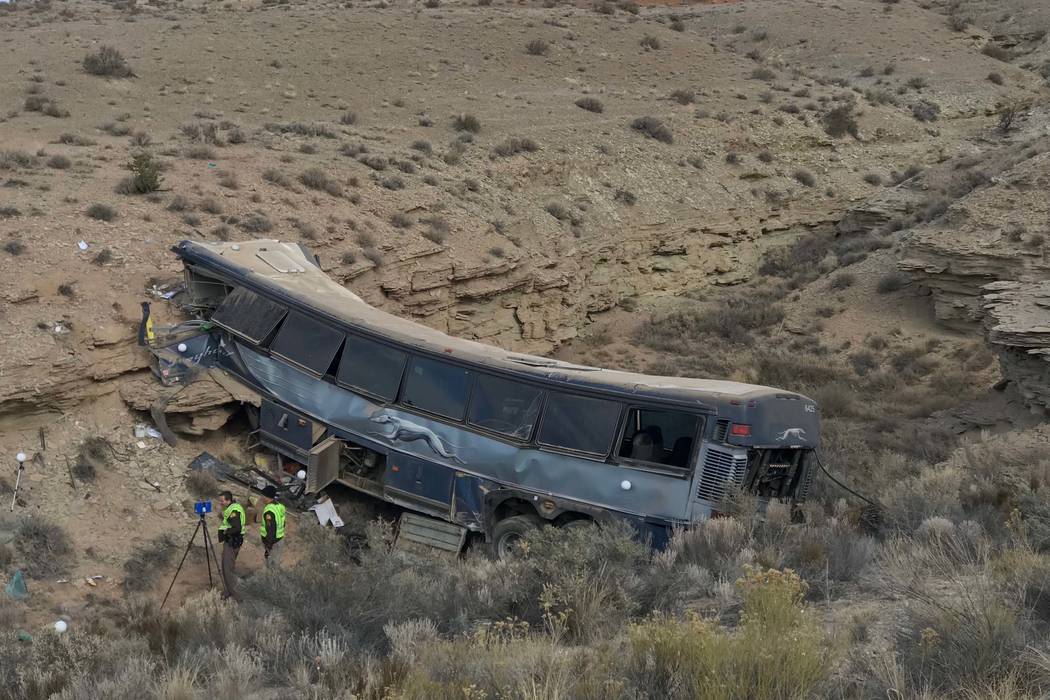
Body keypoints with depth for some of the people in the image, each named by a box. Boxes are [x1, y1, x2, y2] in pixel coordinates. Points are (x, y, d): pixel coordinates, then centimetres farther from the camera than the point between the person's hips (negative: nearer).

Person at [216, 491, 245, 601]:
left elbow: (237, 528, -31)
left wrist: (226, 531, -16)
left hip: (231, 542, -11)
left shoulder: (233, 511, -20)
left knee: (228, 568, -8)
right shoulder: (236, 505, 11)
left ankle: (234, 596, -6)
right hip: (231, 541, 11)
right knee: (228, 567, 18)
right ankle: (230, 592, 28)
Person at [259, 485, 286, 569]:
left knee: (272, 566, 2)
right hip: (280, 539, 9)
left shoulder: (269, 510, -25)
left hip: (272, 543, -9)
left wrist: (268, 547, -21)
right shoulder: (279, 506, 3)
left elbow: (271, 530, -26)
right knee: (276, 563, 20)